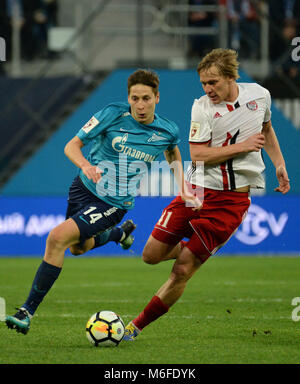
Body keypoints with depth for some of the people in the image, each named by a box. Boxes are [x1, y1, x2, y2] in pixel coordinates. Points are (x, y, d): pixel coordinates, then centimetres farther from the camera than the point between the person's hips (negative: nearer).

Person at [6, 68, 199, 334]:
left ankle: (28, 312, -18)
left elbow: (173, 154, 19)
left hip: (114, 203, -3)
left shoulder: (168, 131, -8)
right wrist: (86, 165, -31)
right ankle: (120, 233, 62)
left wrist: (182, 188, 8)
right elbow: (72, 146, -11)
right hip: (84, 188, 3)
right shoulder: (114, 114, -13)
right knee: (79, 247, 28)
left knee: (58, 238, -23)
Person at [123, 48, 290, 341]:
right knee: (152, 254, 0)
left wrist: (279, 164, 20)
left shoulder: (259, 95, 3)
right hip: (197, 190, 1)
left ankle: (135, 327, 3)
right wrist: (242, 146, -16)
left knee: (182, 271, -7)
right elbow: (197, 154, -12)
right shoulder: (202, 107, -5)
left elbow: (266, 128, 24)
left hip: (232, 199, -1)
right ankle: (192, 250, 32)